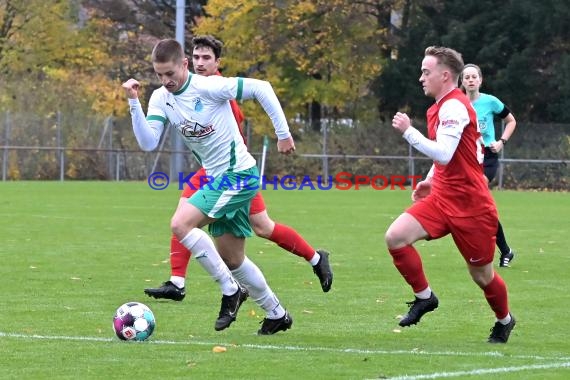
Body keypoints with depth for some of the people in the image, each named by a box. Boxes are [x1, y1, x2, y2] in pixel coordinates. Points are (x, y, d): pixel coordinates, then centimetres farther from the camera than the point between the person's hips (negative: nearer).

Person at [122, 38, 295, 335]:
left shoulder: (209, 87, -19)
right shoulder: (161, 99, 1)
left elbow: (261, 88, -14)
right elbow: (148, 143, -9)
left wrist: (283, 133, -12)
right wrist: (134, 103, -20)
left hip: (238, 174, -8)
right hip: (217, 178, 8)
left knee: (180, 224, -21)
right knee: (231, 259, 13)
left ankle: (231, 290, -11)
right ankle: (276, 314, 30)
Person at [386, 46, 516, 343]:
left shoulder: (454, 107, -18)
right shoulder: (441, 107, 12)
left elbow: (443, 154, -30)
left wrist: (408, 132, -26)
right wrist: (431, 180, 15)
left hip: (470, 205, -8)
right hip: (442, 198, 8)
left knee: (482, 275, 6)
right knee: (395, 237, -14)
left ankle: (504, 320, 33)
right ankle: (424, 297, 2)